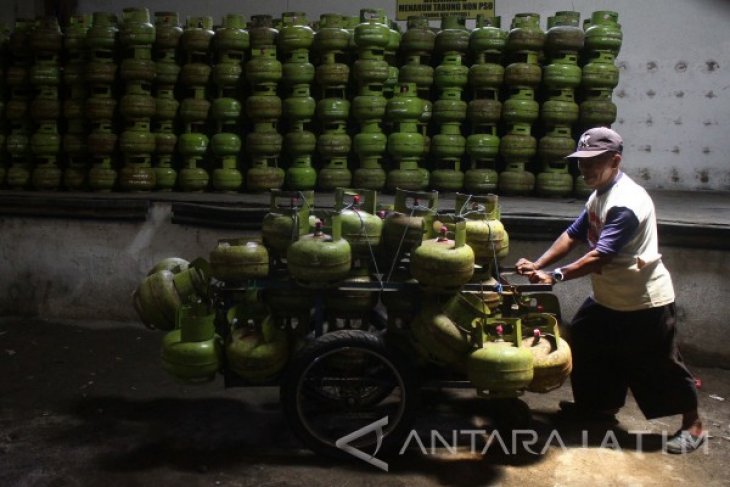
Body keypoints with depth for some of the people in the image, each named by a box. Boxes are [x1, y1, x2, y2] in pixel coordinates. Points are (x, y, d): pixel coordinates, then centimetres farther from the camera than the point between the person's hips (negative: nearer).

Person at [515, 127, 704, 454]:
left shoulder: (626, 203, -26)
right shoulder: (599, 195, 6)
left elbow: (601, 256, -32)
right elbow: (573, 235, 5)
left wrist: (555, 276, -36)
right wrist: (538, 265, -7)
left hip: (645, 302, -10)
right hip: (608, 298, 10)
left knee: (660, 366, 4)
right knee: (583, 341, 16)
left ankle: (693, 425, 26)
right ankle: (604, 406, 36)